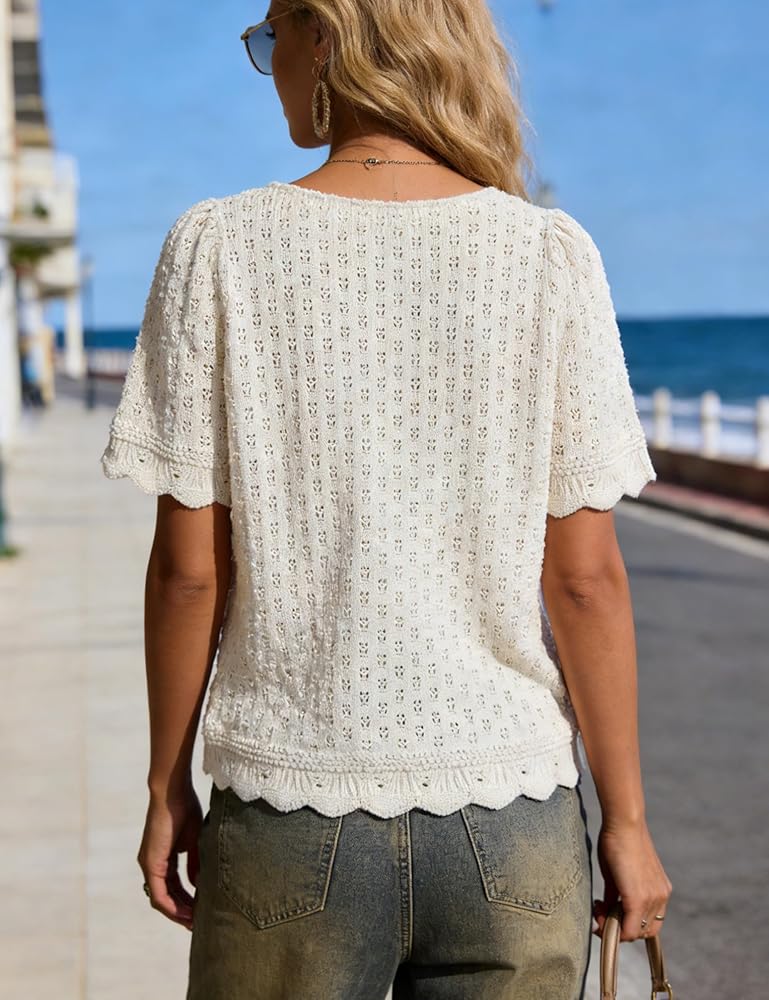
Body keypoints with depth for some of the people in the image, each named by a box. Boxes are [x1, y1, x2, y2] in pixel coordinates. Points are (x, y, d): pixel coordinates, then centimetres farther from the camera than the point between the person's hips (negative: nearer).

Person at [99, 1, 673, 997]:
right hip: (509, 815, 1)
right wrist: (625, 818, 4)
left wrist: (168, 786, 8)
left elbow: (188, 567, -5)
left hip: (292, 811, 0)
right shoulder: (550, 253, -5)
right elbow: (586, 576, -6)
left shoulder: (220, 249, -7)